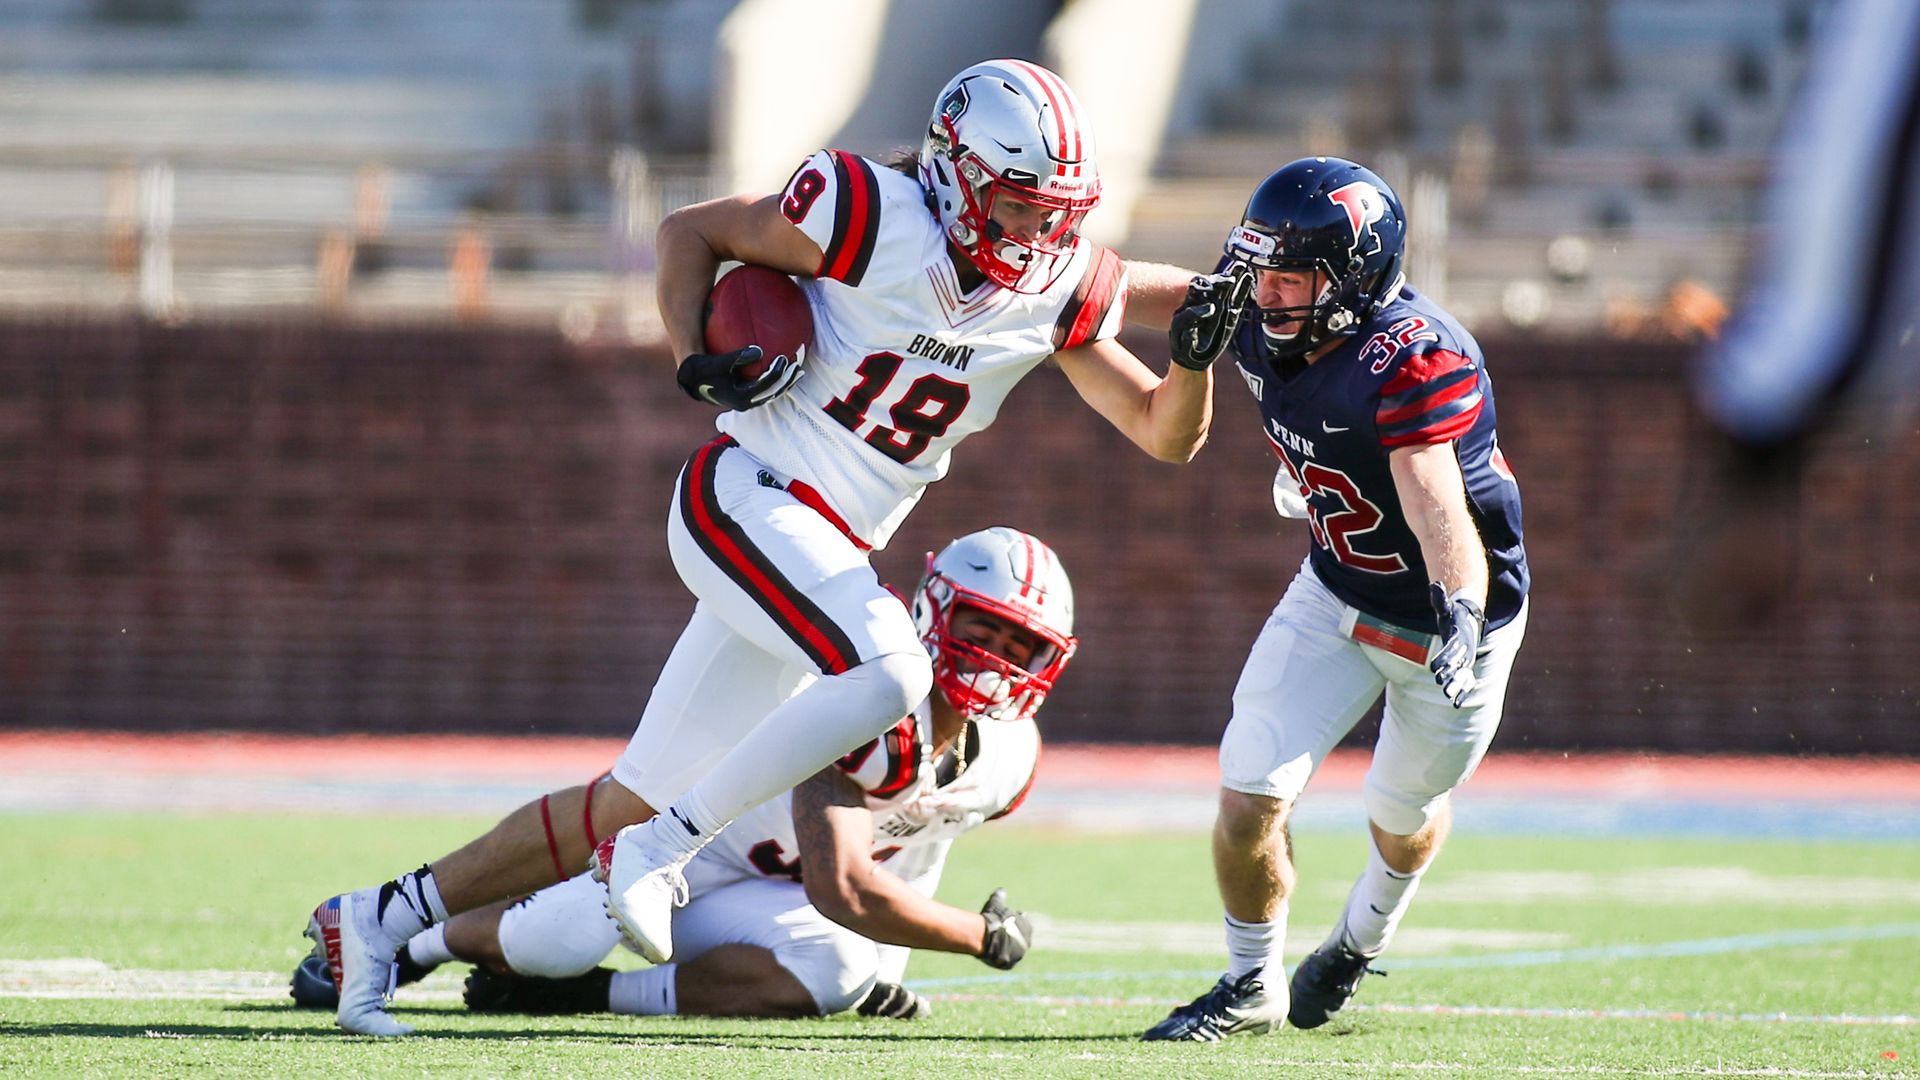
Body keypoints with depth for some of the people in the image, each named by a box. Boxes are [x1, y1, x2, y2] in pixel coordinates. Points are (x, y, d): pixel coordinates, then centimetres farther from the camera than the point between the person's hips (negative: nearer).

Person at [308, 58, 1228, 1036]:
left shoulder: (1058, 289, 3)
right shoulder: (874, 216, -13)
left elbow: (1167, 436, 7)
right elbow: (692, 231, 0)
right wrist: (695, 358, -14)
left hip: (831, 555, 7)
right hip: (747, 501, -7)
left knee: (629, 810, 7)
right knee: (888, 671, -32)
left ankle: (380, 919, 17)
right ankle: (658, 851, -20)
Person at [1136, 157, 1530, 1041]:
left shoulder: (1416, 362, -36)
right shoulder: (1260, 329, -16)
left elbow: (1439, 510, -47)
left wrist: (1461, 612, -62)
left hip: (1447, 613, -5)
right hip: (1335, 595, 5)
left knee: (1404, 818, 19)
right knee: (1248, 801, -6)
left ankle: (1359, 942, 53)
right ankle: (1252, 985, 19)